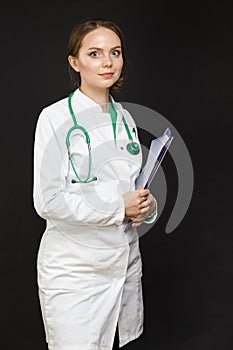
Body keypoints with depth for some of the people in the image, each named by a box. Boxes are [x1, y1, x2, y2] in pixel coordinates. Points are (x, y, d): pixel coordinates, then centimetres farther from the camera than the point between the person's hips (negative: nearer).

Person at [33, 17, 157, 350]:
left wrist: (146, 204, -3)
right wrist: (119, 207, -15)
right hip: (74, 268, -6)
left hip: (127, 260, 6)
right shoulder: (56, 117, -10)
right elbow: (47, 201, -15)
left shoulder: (125, 117, 10)